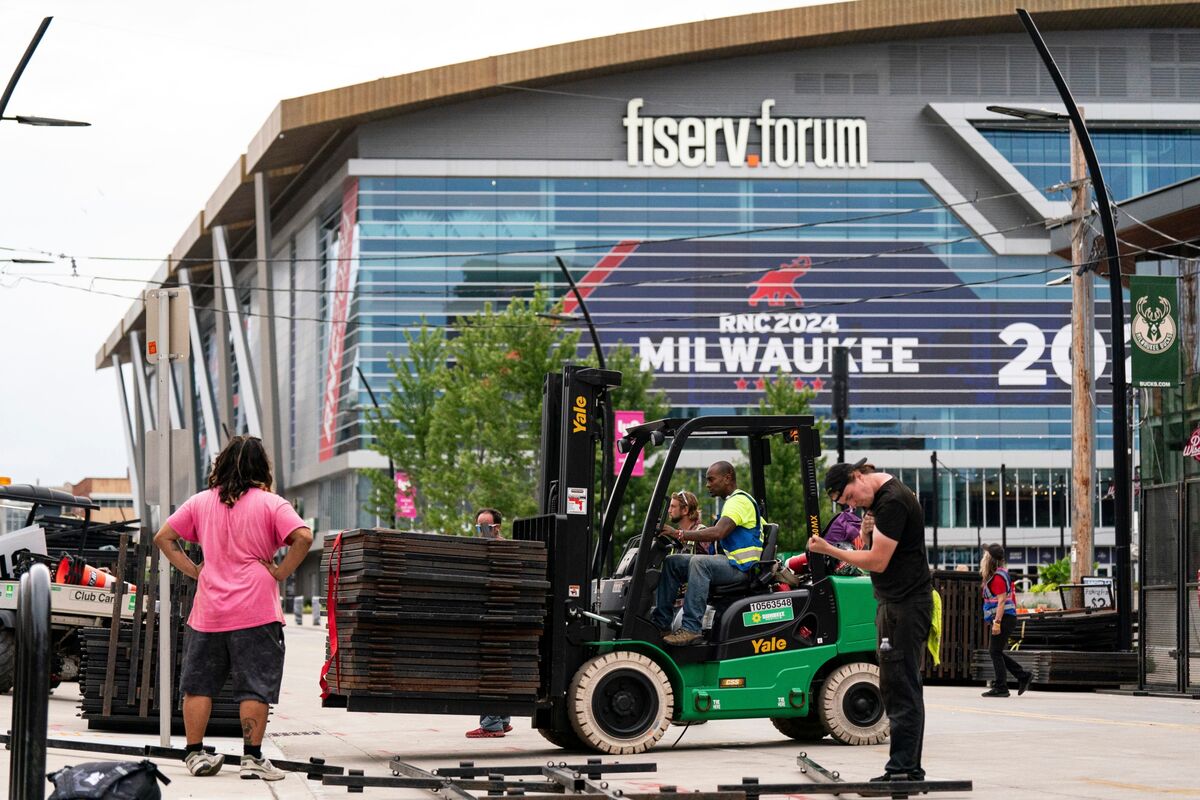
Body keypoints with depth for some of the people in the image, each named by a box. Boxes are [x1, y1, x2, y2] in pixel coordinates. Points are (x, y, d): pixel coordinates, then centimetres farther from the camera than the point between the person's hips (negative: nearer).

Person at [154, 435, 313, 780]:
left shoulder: (201, 502, 8)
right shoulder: (270, 504, -4)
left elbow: (163, 537, 8)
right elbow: (303, 537, -17)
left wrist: (192, 569, 7)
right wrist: (281, 571, -8)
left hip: (208, 610, 3)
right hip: (256, 610, -3)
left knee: (198, 685, 12)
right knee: (255, 688, 0)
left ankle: (195, 753, 13)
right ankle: (252, 758, -2)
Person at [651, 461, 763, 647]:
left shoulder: (739, 501, -13)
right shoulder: (732, 501, 22)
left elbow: (718, 533, -27)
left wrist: (679, 534, -30)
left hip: (741, 567, -10)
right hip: (730, 563, 10)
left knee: (699, 562, -35)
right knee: (672, 562, 2)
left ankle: (691, 628, -41)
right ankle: (661, 623, -6)